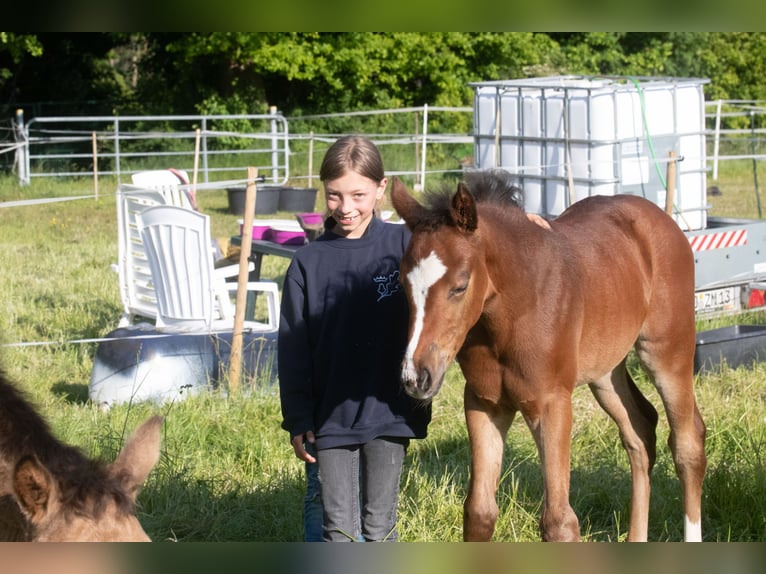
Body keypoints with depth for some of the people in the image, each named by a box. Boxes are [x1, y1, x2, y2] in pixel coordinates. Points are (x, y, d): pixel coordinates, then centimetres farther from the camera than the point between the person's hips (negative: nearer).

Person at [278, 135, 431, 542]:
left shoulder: (403, 246, -4)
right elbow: (292, 347, 1)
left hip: (388, 412, -1)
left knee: (380, 525, 10)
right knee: (339, 527, 6)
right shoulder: (309, 261, -1)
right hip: (330, 414, 1)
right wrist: (297, 420, -1)